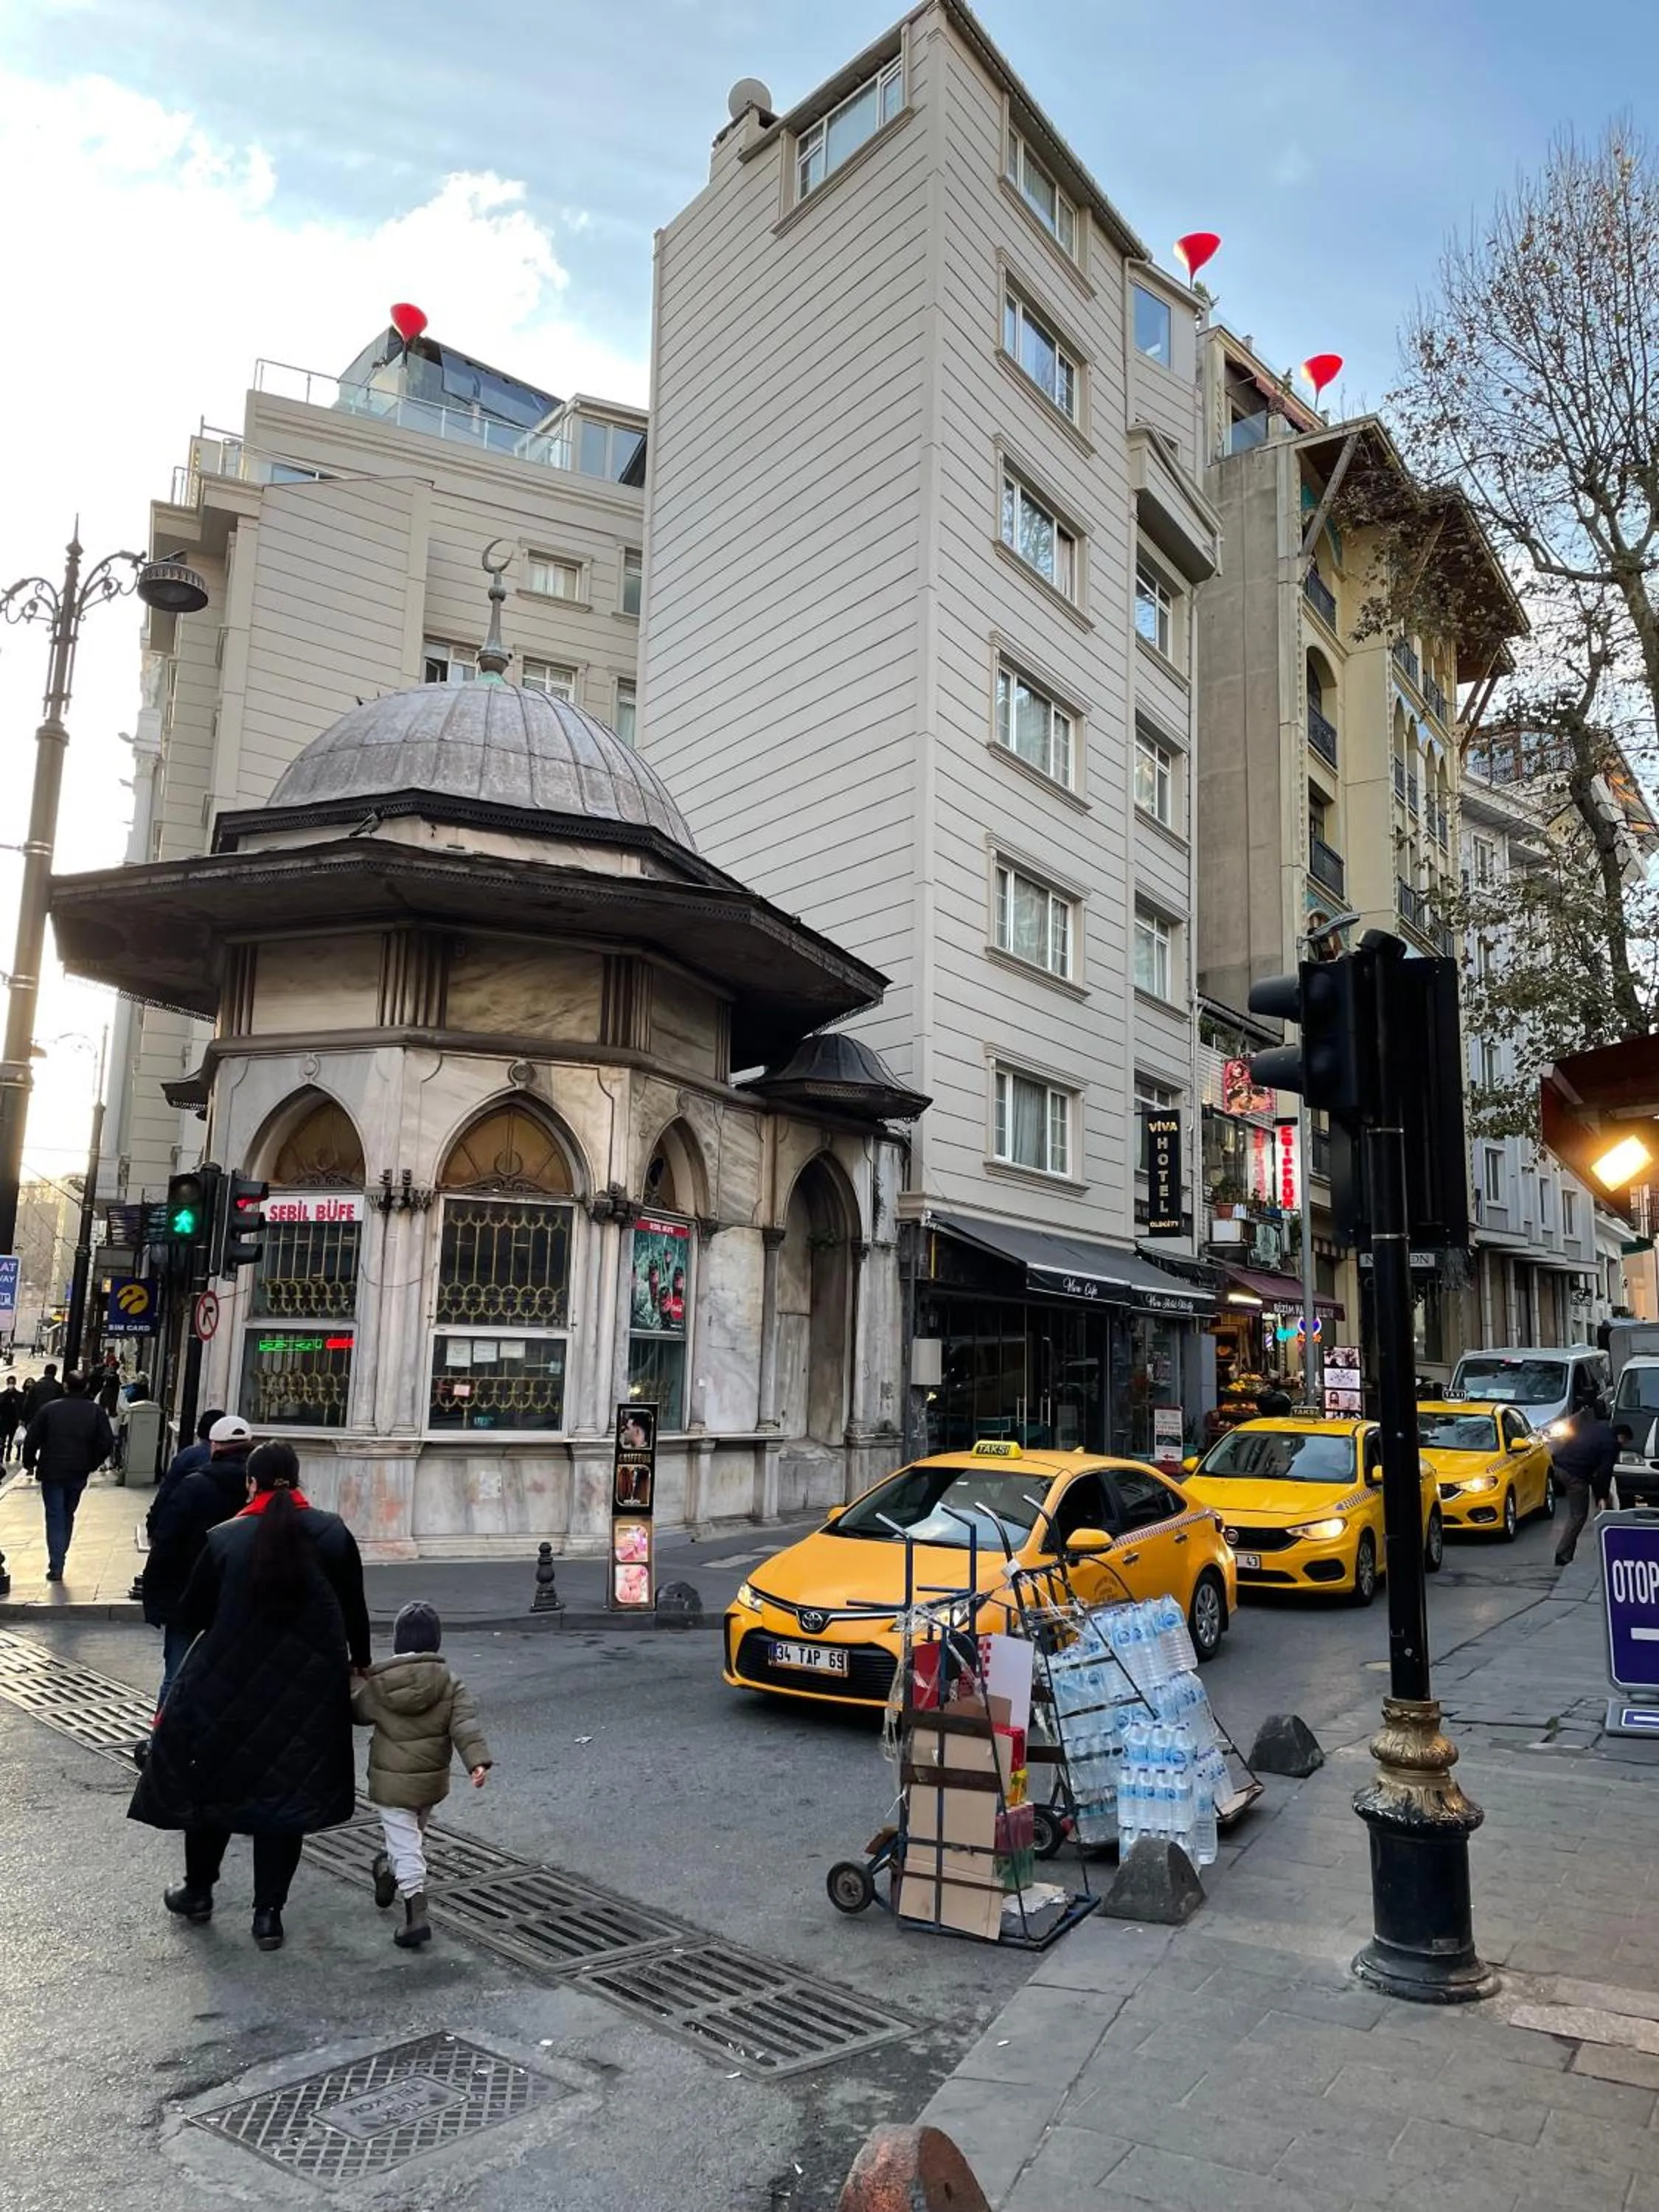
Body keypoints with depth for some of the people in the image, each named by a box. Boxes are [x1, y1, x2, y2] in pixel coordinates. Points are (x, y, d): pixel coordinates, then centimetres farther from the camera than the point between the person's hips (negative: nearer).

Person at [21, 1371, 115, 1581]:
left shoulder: (49, 1408, -6)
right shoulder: (96, 1412, -1)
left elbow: (31, 1440, -7)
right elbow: (107, 1444, -4)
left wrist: (29, 1462, 10)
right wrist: (92, 1464, 10)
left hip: (51, 1473, -2)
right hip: (78, 1474, 2)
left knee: (55, 1518, 2)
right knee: (67, 1516, 18)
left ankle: (56, 1567, -5)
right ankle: (59, 1560, 22)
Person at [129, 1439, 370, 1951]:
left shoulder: (224, 1538, -10)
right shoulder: (333, 1533, -6)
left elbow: (190, 1616, -3)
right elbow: (354, 1609, 2)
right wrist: (361, 1663, 18)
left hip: (227, 1686, 0)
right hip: (309, 1691, 1)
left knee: (214, 1782, 20)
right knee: (287, 1790, 12)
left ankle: (198, 1891, 35)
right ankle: (268, 1913, 15)